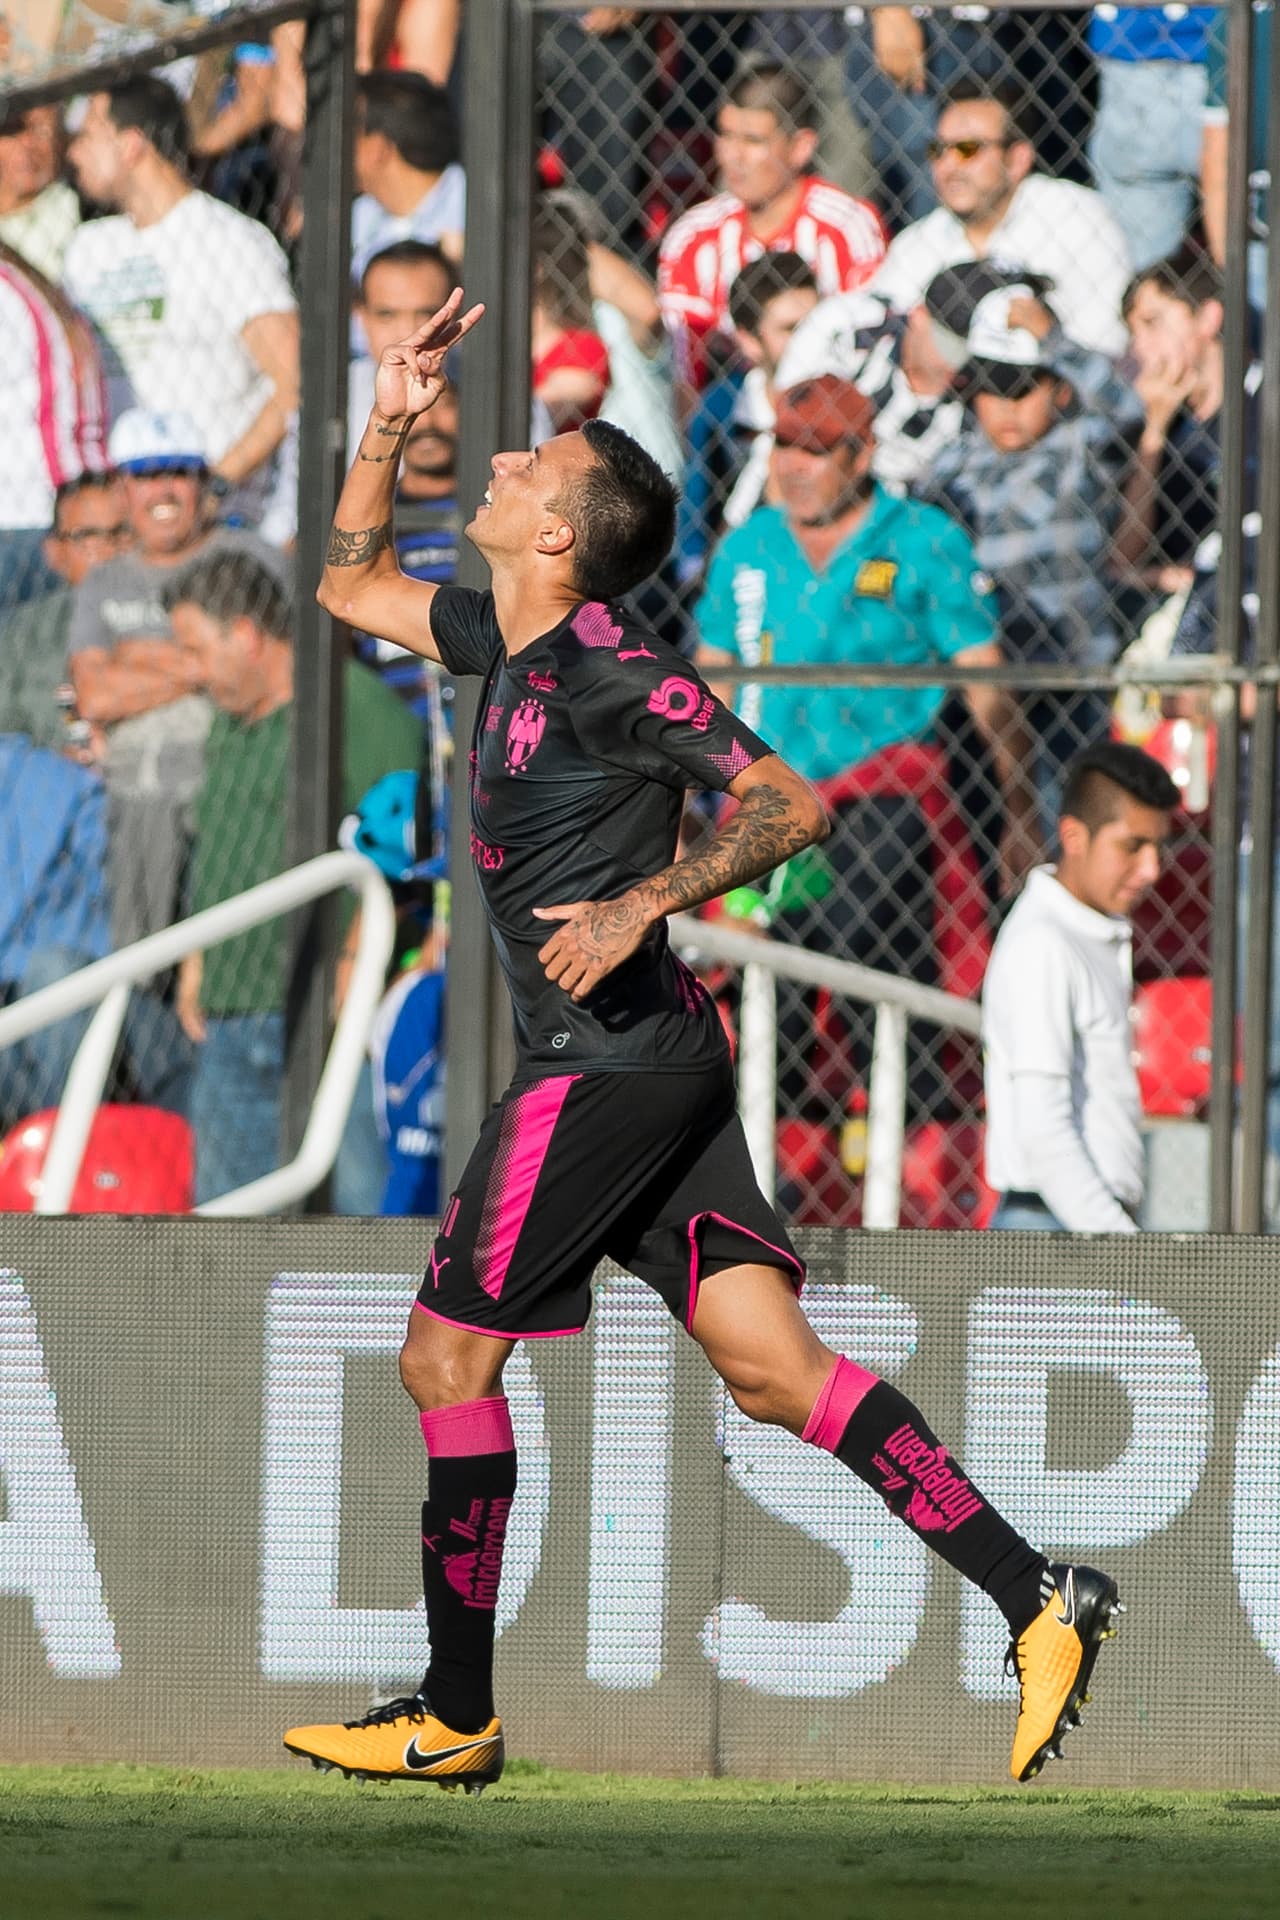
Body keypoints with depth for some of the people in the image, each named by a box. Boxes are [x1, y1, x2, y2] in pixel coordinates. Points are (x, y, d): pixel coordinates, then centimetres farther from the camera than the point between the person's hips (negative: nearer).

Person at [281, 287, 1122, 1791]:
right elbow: (352, 584, 30)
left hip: (604, 1064, -9)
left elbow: (787, 804, -17)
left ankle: (455, 1717, 5)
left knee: (448, 1356, -2)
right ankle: (1035, 1600, -4)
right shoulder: (500, 636, 14)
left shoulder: (611, 675, -13)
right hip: (655, 1059, 9)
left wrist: (646, 902, -27)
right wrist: (387, 425, 18)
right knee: (771, 1367, 2)